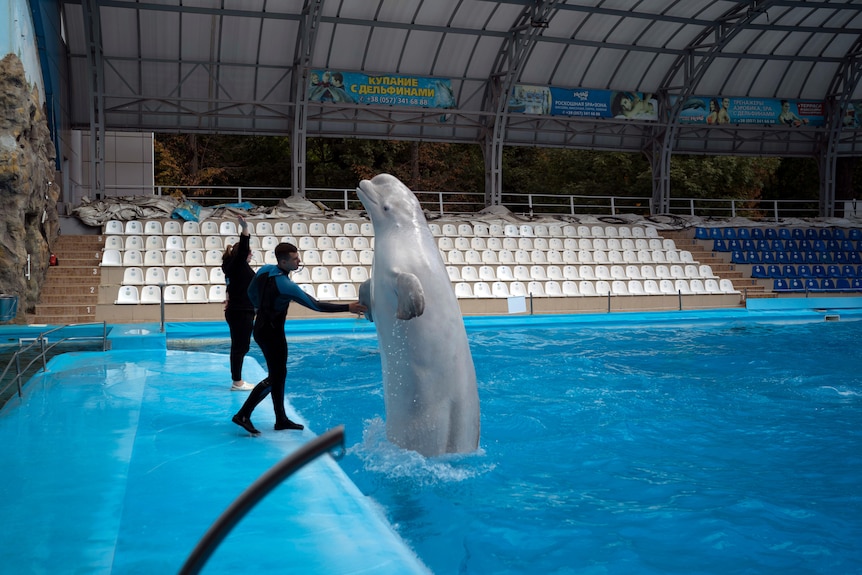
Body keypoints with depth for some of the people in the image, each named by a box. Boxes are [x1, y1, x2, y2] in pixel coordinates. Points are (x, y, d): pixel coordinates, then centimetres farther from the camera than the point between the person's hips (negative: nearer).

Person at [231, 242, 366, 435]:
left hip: (262, 327, 9)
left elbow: (251, 292, 15)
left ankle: (281, 419, 20)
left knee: (279, 373, 14)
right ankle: (243, 415, -2)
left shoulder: (264, 270, 0)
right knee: (275, 377, -1)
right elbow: (315, 305, -25)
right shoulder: (286, 285, -24)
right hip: (272, 332, -9)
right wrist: (348, 307, -23)